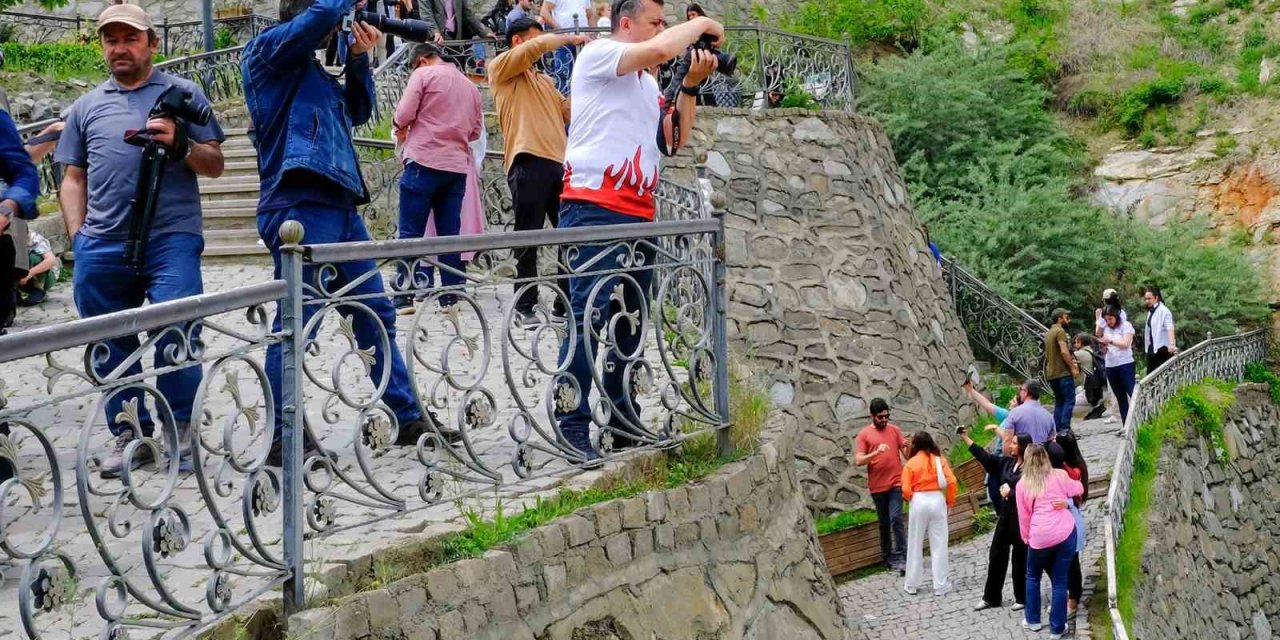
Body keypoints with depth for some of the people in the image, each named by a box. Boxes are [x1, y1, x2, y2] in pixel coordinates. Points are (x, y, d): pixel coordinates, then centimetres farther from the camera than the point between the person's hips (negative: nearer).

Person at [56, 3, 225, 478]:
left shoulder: (182, 94, 9)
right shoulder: (86, 107, 17)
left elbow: (215, 165, 7)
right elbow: (73, 178, 20)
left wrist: (178, 144, -12)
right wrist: (78, 237, 8)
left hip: (171, 240, -3)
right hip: (101, 246, 4)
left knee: (175, 333, -13)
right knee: (110, 347, 6)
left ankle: (182, 431, 1)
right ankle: (129, 434, 17)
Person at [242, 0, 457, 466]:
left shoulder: (313, 70, 25)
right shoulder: (268, 49, -1)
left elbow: (358, 111, 27)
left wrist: (359, 59, 14)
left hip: (339, 204, 10)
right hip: (299, 205, -9)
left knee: (377, 316, 12)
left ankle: (409, 419, 20)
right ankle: (283, 440, 1)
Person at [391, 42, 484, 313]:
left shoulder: (423, 74, 0)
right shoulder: (470, 85, 19)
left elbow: (404, 114, -8)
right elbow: (476, 130, 18)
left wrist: (400, 129, 12)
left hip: (424, 162, -5)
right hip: (457, 167, 6)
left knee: (410, 232, -3)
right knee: (450, 233, 8)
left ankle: (405, 297, -6)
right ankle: (451, 296, 7)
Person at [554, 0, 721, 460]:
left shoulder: (646, 83, 24)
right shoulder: (598, 54, -2)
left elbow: (674, 141, 19)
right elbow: (660, 49, -17)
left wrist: (692, 85, 9)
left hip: (638, 214, 9)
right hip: (594, 207, -9)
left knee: (631, 322, 9)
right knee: (589, 317, -13)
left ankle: (622, 422, 17)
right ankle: (571, 427, -12)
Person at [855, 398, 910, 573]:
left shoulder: (894, 430, 6)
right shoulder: (863, 435, 0)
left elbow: (907, 454, 6)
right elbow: (858, 461, -8)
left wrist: (908, 446, -18)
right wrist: (876, 452, -22)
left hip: (896, 483, 0)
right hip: (877, 486, 0)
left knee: (896, 518, -14)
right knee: (884, 523, 11)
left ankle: (901, 557, -15)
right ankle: (888, 557, 23)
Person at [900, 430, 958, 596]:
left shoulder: (911, 463, -2)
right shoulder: (940, 460, 2)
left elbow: (906, 490, -7)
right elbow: (952, 482, -7)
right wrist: (950, 501, 7)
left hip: (919, 502, -1)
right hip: (937, 500, 1)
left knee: (915, 545, 10)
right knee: (939, 545, 6)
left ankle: (912, 585, 17)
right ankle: (940, 585, 7)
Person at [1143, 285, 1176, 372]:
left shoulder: (1163, 311, -13)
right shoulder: (1150, 311, 14)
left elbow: (1169, 328, -26)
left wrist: (1172, 344, -39)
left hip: (1162, 349, -8)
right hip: (1152, 349, 8)